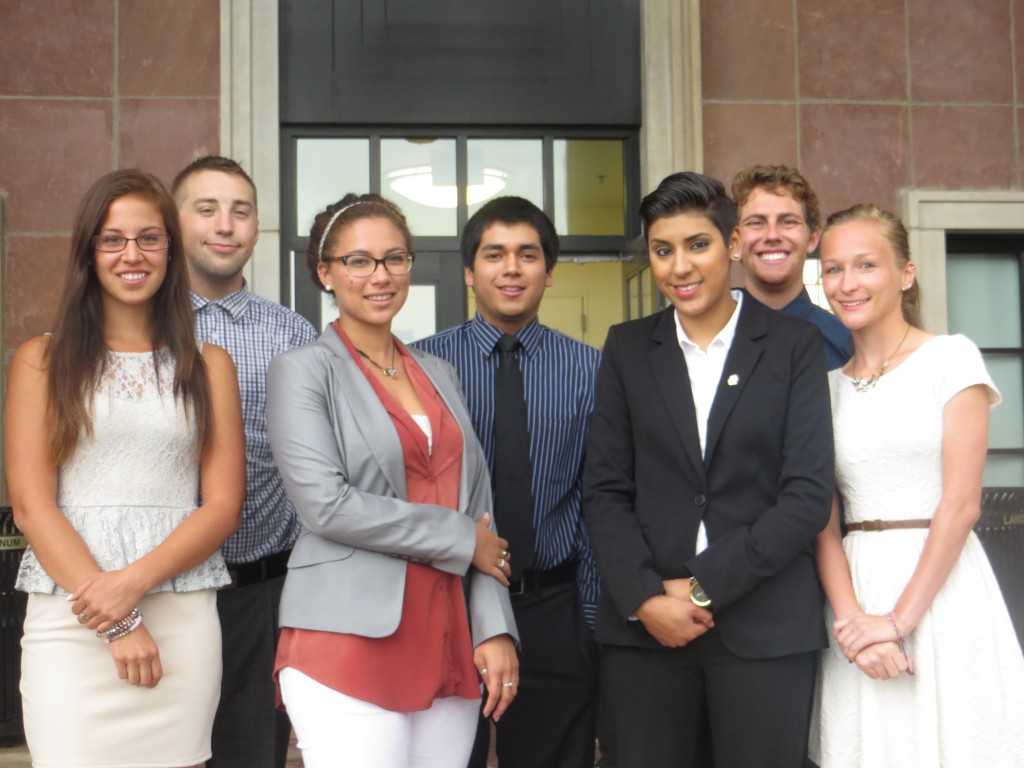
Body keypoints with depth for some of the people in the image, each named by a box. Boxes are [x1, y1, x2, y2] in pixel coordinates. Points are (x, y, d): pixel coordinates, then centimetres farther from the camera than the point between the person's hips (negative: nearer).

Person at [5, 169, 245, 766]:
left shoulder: (209, 365, 11)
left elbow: (224, 504, 4)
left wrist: (135, 583, -11)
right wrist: (115, 625, -9)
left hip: (183, 620, 1)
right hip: (69, 620, -1)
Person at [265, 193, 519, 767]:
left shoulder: (439, 375, 16)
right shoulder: (303, 371, -1)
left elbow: (479, 508, 13)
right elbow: (326, 504, -13)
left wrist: (495, 630, 3)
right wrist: (462, 538, -7)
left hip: (447, 648, 5)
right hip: (350, 645, -5)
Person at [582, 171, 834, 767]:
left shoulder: (795, 345, 2)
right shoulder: (628, 348, 10)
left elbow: (809, 493, -5)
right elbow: (605, 490, 5)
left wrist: (706, 586, -9)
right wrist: (645, 598, -8)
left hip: (766, 627, -2)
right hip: (644, 626, 2)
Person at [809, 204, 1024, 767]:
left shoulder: (950, 358, -2)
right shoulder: (826, 383, 10)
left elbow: (961, 502, -9)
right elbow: (824, 519, 4)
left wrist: (900, 618, -14)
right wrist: (850, 617, -11)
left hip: (941, 590, -3)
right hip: (855, 593, 4)